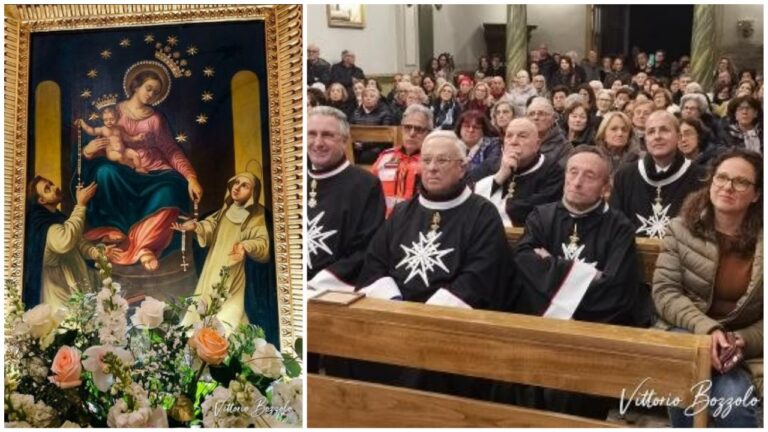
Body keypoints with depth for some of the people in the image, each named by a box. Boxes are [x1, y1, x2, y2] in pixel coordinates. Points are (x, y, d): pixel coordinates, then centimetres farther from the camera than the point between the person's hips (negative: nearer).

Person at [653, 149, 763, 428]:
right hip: (687, 333, 0)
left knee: (732, 398, -31)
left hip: (746, 346, 0)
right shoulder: (682, 227, 0)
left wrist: (743, 341, -17)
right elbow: (664, 292, -8)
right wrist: (706, 328, -22)